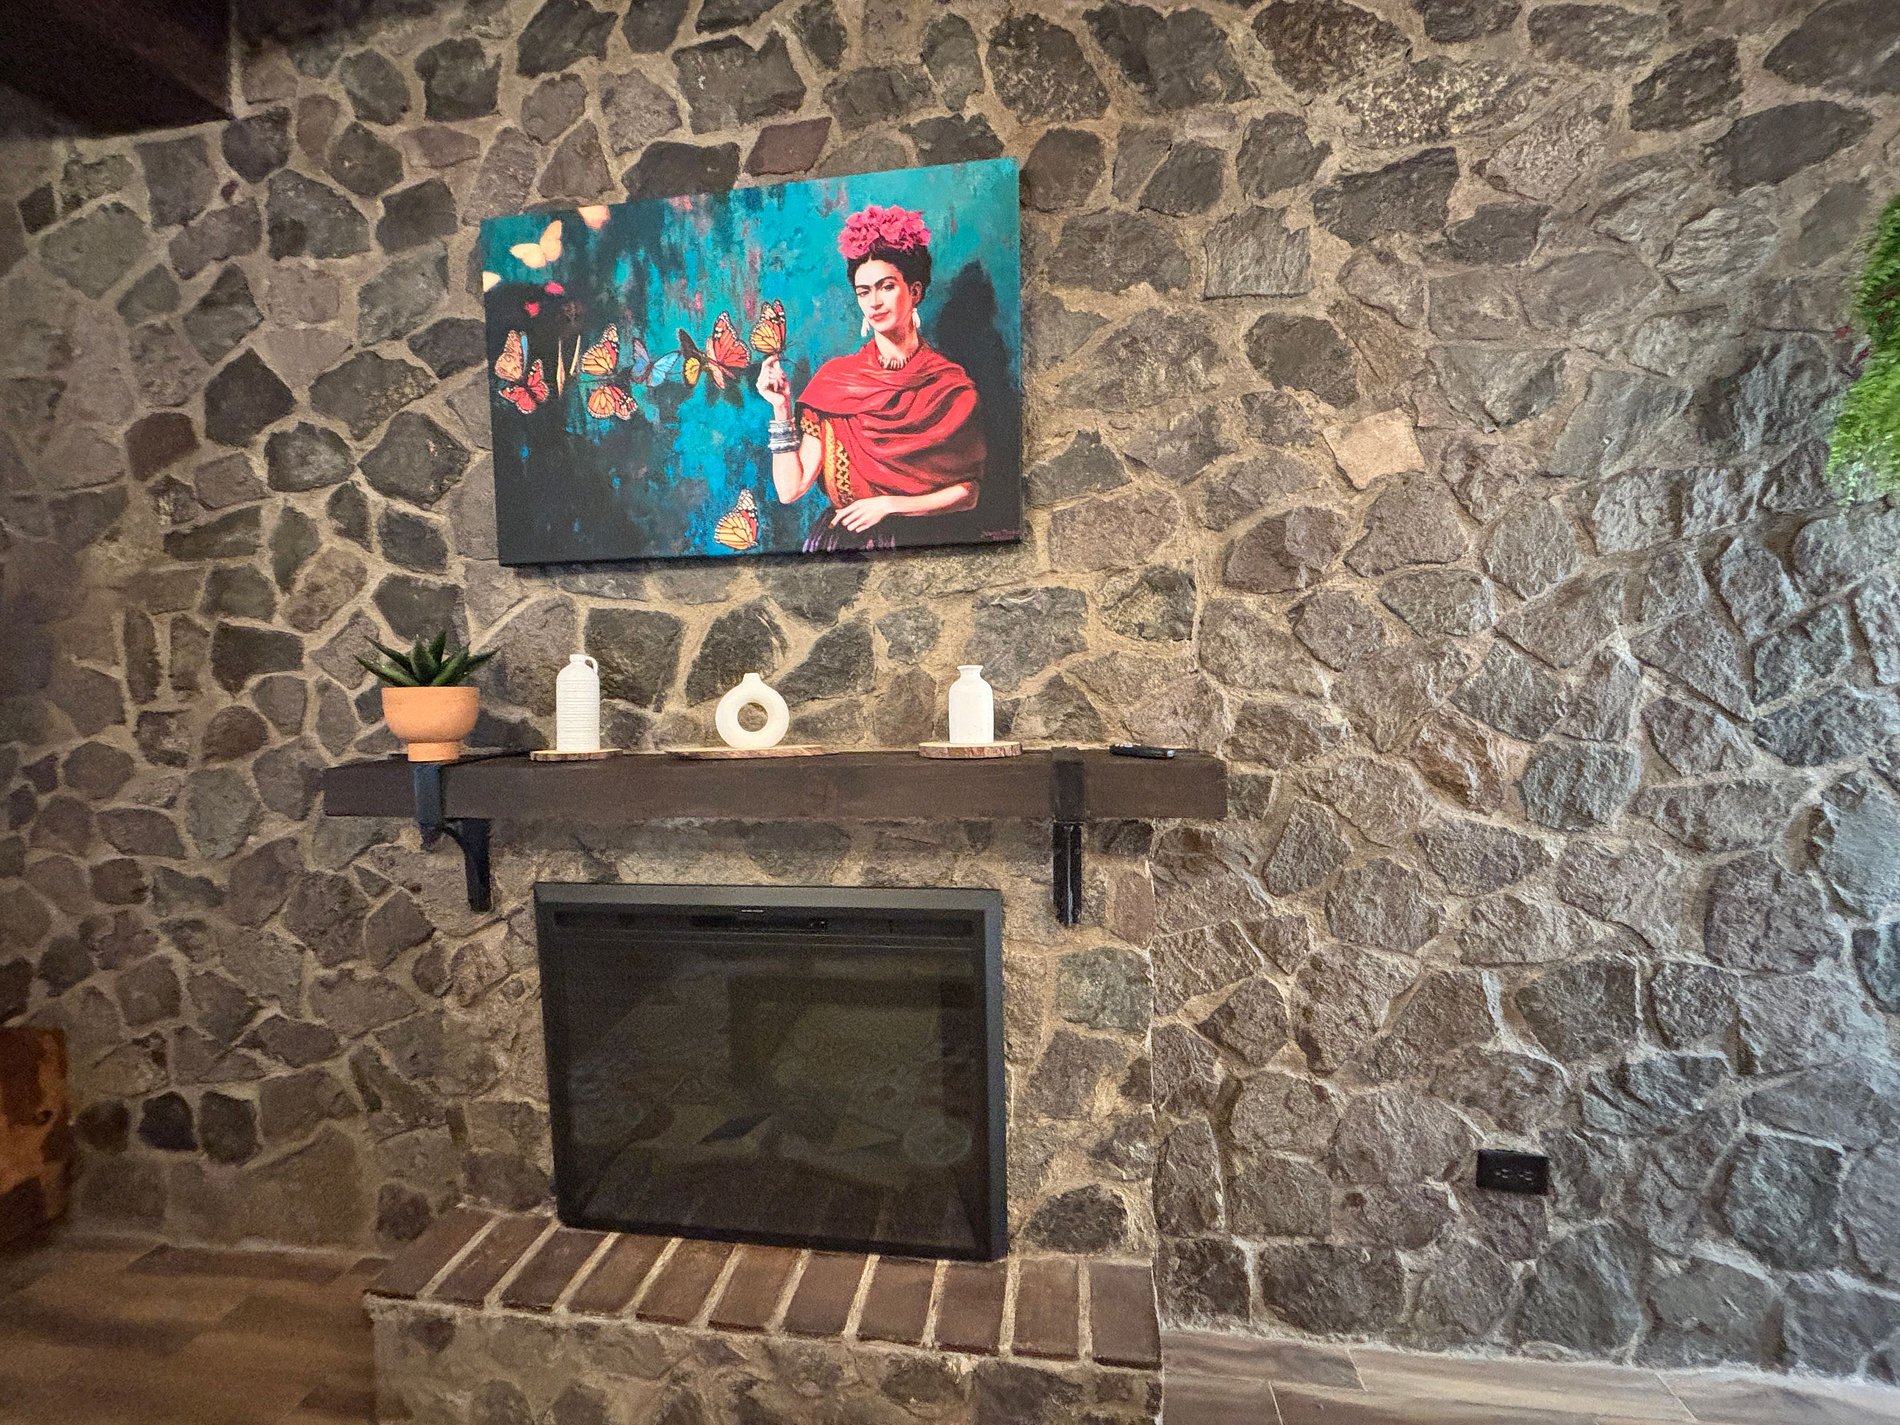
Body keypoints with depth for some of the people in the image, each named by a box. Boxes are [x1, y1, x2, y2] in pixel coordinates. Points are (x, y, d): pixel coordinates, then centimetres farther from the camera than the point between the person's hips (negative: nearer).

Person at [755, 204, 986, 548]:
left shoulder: (950, 383, 1)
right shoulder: (833, 378, 3)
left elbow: (968, 492, -2)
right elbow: (790, 490, -2)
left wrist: (888, 504, -10)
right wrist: (781, 408, -11)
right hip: (843, 535, 2)